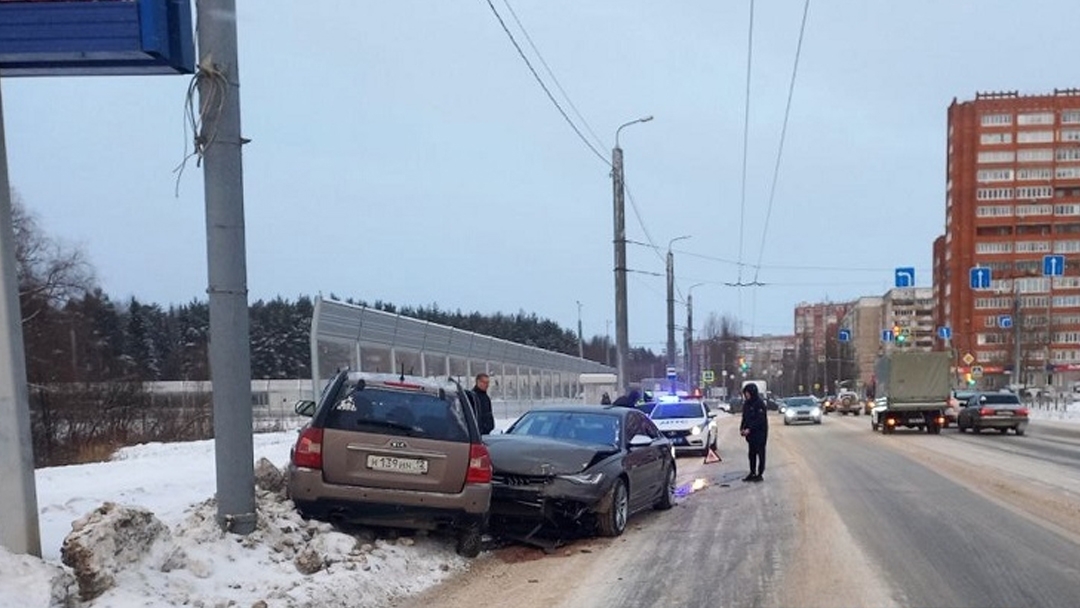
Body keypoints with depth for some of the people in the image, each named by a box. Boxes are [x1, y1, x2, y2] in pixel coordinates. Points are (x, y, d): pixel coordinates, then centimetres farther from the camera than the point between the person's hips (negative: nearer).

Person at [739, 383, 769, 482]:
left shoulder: (759, 403, -16)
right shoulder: (746, 403, 7)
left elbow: (760, 420, -20)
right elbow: (745, 417, 14)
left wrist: (749, 429, -21)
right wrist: (742, 428, -2)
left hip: (759, 433, -7)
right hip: (750, 433, 7)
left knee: (760, 453, 0)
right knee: (752, 453, 11)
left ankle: (760, 474, 5)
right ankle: (752, 473, 19)